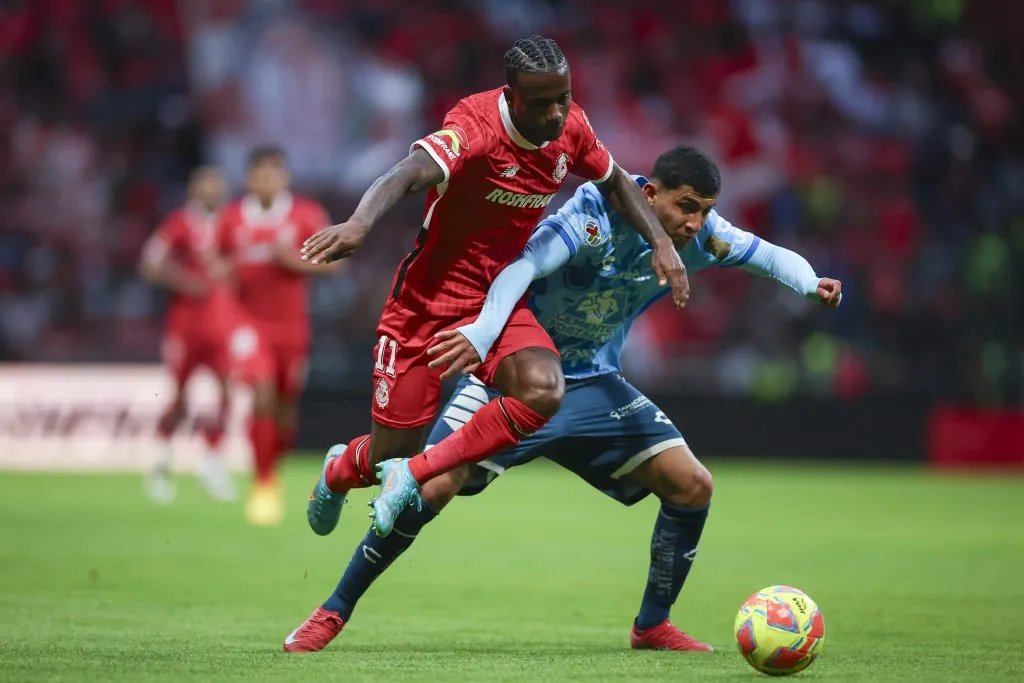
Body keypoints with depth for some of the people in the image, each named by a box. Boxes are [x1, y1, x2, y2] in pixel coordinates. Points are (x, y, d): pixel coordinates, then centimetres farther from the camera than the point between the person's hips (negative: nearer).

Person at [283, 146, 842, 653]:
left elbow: (767, 254, 4)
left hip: (594, 384, 6)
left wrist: (811, 283, -19)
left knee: (692, 486, -5)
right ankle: (333, 612, -3)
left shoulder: (699, 234, -8)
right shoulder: (595, 213, -26)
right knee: (432, 486, -19)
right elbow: (526, 263, -39)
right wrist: (482, 333, -56)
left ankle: (651, 626, 13)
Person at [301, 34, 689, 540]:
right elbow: (409, 174, -43)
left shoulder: (572, 128, -5)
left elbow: (615, 181, 16)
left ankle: (413, 476, -13)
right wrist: (359, 223, -62)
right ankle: (339, 471, 41)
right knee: (388, 455, 1)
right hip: (427, 301, -5)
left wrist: (661, 242, 2)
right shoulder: (476, 125, -25)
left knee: (543, 389, -28)